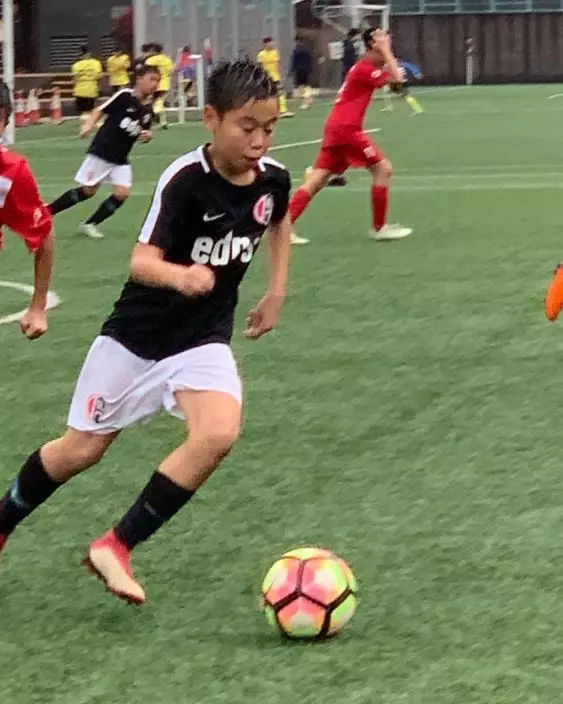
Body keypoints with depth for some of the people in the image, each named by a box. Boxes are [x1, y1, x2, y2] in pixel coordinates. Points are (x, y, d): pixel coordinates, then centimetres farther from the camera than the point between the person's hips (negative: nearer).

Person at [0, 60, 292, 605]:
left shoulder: (272, 179, -8)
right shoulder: (185, 179, -24)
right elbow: (142, 262, -31)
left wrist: (276, 293, 13)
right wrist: (180, 275, -51)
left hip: (204, 338, 4)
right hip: (137, 334, -4)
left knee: (218, 435, -22)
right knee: (81, 449, 7)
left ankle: (117, 547, -9)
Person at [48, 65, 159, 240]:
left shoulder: (148, 110, 2)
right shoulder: (125, 95, -14)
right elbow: (100, 110, -8)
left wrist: (147, 136, -9)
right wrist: (88, 125, -24)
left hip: (121, 159, 6)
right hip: (101, 152, -6)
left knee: (122, 193, -9)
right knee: (88, 191, 1)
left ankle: (89, 224, 6)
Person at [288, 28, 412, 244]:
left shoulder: (365, 67, 18)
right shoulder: (365, 69, -12)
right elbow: (396, 78, -19)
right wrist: (385, 50, -12)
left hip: (336, 127, 10)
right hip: (345, 128, -10)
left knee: (317, 180, 3)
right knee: (383, 168, -3)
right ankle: (379, 228, 2)